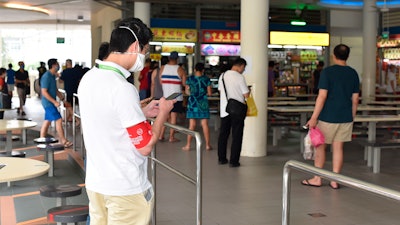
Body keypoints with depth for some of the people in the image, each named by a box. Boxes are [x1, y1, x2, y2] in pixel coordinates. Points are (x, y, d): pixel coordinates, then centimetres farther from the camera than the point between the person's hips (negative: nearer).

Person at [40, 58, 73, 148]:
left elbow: (55, 90, 22)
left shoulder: (52, 76, 12)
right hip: (48, 103, -10)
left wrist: (62, 98, 18)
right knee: (58, 120, -8)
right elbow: (44, 92, -22)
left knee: (47, 121, 11)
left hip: (50, 103, 10)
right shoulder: (46, 77, -18)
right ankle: (63, 141, -2)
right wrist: (54, 102, -23)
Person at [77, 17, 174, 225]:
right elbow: (145, 146, -18)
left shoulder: (88, 79, 3)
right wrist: (163, 113, -4)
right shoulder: (123, 89, -22)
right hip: (125, 190, -8)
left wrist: (143, 112, 14)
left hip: (95, 183, 8)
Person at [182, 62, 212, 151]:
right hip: (203, 103, 0)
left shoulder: (189, 79, -2)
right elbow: (209, 93, -2)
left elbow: (187, 91, 4)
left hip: (192, 103, 0)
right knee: (205, 124, 4)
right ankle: (207, 145, 8)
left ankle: (188, 145, 7)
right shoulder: (206, 79, -3)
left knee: (192, 125, 4)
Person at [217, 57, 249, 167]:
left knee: (223, 134, 15)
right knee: (236, 136, 2)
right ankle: (234, 161, 3)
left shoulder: (222, 76, 4)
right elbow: (246, 95, -13)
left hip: (224, 109, 6)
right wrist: (248, 90, 8)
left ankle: (221, 158, 22)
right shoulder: (240, 77, -14)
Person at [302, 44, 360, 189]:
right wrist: (352, 117, 18)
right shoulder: (353, 74, 5)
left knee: (320, 146, 9)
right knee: (338, 147, 9)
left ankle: (317, 179, 16)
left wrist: (314, 118, -13)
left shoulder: (327, 72, -10)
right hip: (345, 117, 4)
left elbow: (322, 97, -16)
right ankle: (335, 181, 12)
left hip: (327, 117, -4)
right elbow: (355, 99, 8)